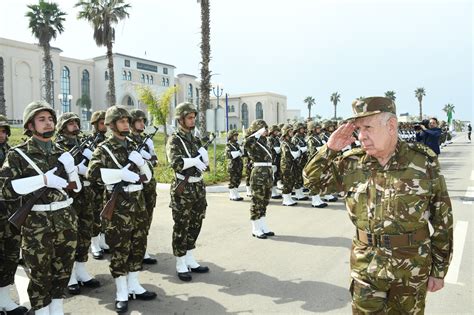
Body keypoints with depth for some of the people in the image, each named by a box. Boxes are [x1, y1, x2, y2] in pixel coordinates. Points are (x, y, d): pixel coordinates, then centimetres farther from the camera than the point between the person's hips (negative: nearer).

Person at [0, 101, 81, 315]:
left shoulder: (62, 153, 10)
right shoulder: (18, 155, -5)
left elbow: (76, 188, 11)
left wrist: (71, 169, -8)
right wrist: (43, 179, -21)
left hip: (66, 219, 5)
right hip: (37, 224, -5)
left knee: (63, 271, 15)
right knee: (40, 275, 7)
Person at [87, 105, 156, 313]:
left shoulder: (133, 146, 12)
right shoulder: (104, 149, -6)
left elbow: (148, 175, 13)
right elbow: (92, 173, -22)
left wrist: (141, 162, -8)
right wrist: (123, 174, -22)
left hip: (137, 203, 6)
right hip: (118, 206, -6)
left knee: (138, 246, 12)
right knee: (119, 250, 1)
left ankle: (134, 286, 26)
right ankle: (121, 293, 14)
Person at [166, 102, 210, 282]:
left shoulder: (195, 139, 12)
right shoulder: (174, 140, -9)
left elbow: (205, 163, 10)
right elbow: (175, 163, -24)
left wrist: (203, 153, -9)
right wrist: (195, 160, -19)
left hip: (198, 187, 7)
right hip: (182, 188, -7)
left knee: (195, 225, 13)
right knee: (181, 228, 2)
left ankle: (190, 261, 26)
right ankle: (181, 265, 14)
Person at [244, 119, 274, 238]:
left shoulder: (264, 141, 13)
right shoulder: (252, 143, -10)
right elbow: (247, 143, -37)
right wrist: (258, 134, -26)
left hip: (268, 173, 8)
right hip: (258, 173, -8)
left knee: (264, 202, 14)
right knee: (257, 202, 0)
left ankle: (263, 228, 25)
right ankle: (256, 229, 10)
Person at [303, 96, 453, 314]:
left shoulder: (424, 162, -11)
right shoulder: (353, 162, -5)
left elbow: (442, 220, -4)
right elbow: (312, 181, 3)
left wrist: (439, 270, 0)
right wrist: (330, 148, -11)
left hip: (411, 267, -1)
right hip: (365, 266, 2)